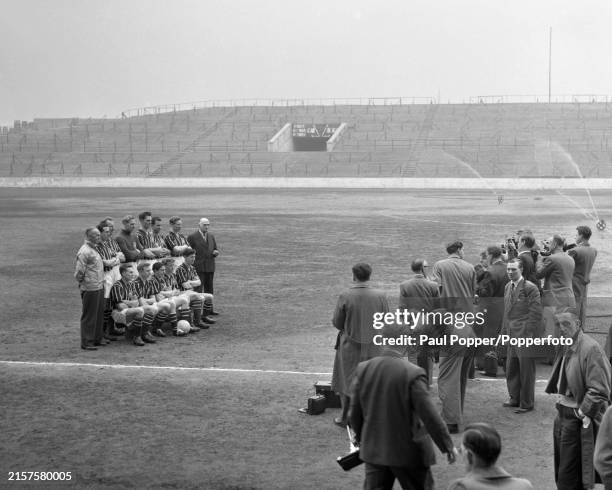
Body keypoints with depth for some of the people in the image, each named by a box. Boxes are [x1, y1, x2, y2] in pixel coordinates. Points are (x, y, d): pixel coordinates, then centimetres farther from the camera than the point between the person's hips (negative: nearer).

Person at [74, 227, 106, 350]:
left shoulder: (94, 249, 14)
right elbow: (79, 271, -19)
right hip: (90, 289, -9)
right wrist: (82, 282, -6)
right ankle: (86, 342, 4)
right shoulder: (84, 251, -17)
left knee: (99, 314, 15)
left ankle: (97, 338, 26)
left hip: (99, 287, 9)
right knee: (89, 316, -2)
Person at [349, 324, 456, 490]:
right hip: (408, 451, -4)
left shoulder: (363, 369, -5)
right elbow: (430, 416, -17)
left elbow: (355, 413, 3)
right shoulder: (413, 374, -20)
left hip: (374, 450, 4)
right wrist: (447, 446, -5)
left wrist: (361, 438, 20)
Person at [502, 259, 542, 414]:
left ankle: (527, 404, 10)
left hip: (525, 335, -8)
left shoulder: (530, 288, -11)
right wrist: (505, 331, 14)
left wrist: (529, 334, -15)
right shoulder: (508, 287, 13)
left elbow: (536, 314, -13)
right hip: (512, 335, 8)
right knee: (511, 369, 13)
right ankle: (515, 399, 27)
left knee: (526, 371, 0)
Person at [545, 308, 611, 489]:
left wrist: (582, 413, -17)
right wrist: (560, 400, 13)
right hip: (562, 415, 9)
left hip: (578, 420, -9)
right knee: (560, 471, 17)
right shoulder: (565, 348, 8)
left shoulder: (590, 349, -19)